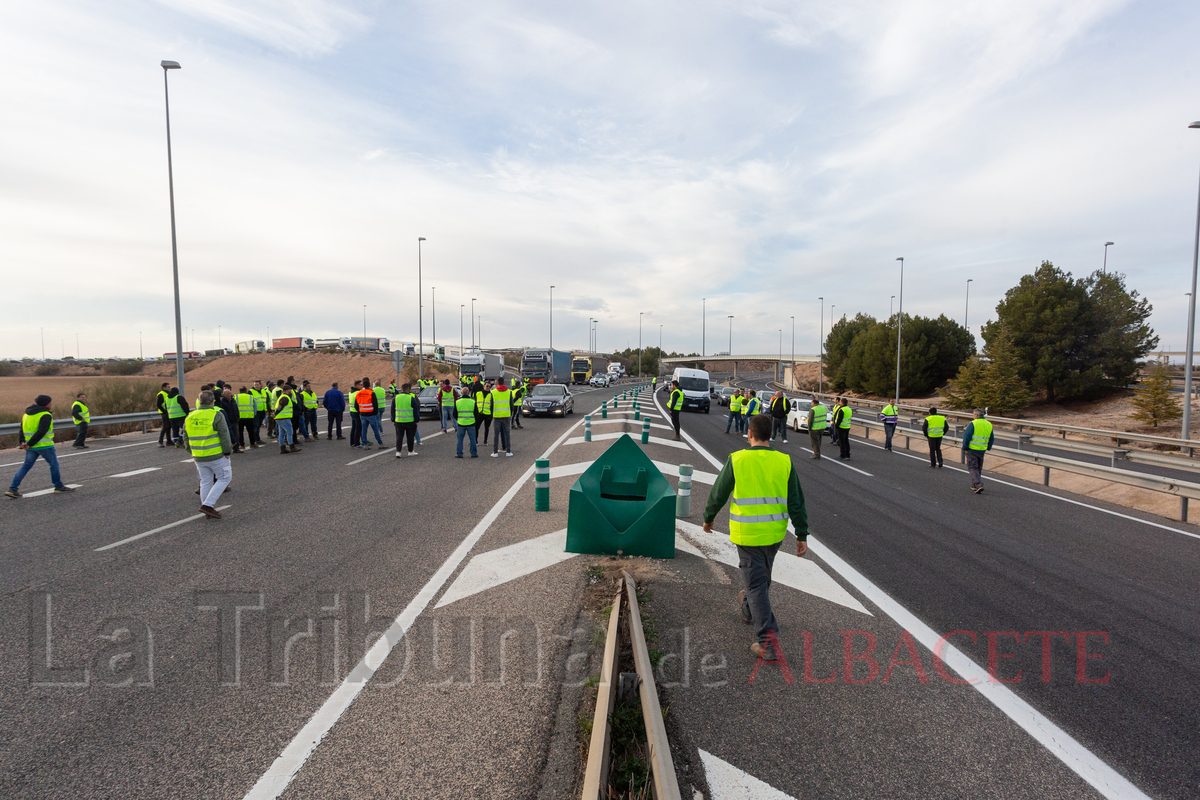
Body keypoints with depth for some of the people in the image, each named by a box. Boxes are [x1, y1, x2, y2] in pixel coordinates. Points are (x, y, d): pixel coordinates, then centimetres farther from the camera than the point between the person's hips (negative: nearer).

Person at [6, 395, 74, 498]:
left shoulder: (26, 414, 14)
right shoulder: (46, 415, -14)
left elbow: (22, 431, 10)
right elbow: (41, 432, -23)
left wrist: (22, 442, 1)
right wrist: (29, 444, -17)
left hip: (31, 447, 8)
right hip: (44, 446, -8)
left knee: (26, 466, 13)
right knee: (54, 464, 5)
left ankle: (12, 489, 7)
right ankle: (59, 486, 12)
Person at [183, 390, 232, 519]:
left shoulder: (189, 417, 7)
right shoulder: (216, 415, -13)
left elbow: (186, 438, 14)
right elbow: (224, 435, -14)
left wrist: (192, 452, 23)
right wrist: (227, 451, -5)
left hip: (199, 458, 6)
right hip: (216, 456, -6)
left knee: (206, 482, 16)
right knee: (224, 478, 7)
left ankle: (208, 512, 20)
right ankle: (208, 505, -5)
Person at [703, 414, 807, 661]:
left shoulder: (736, 460, -12)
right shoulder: (784, 462, -5)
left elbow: (718, 494, -3)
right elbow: (796, 502, -3)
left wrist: (708, 518, 13)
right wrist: (802, 535, 5)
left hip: (747, 534, -4)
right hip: (775, 534, 4)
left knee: (756, 584, 3)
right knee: (761, 577, 26)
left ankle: (767, 643, 1)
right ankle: (748, 610, 51)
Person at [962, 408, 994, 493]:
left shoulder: (973, 423, -14)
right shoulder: (989, 424, 6)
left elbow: (966, 437, -16)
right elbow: (992, 439, 13)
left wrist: (965, 448, -7)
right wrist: (988, 448, 25)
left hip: (972, 450, -6)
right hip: (982, 450, 6)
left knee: (973, 468, -1)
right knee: (978, 468, 17)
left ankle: (979, 485, -13)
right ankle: (974, 486, 23)